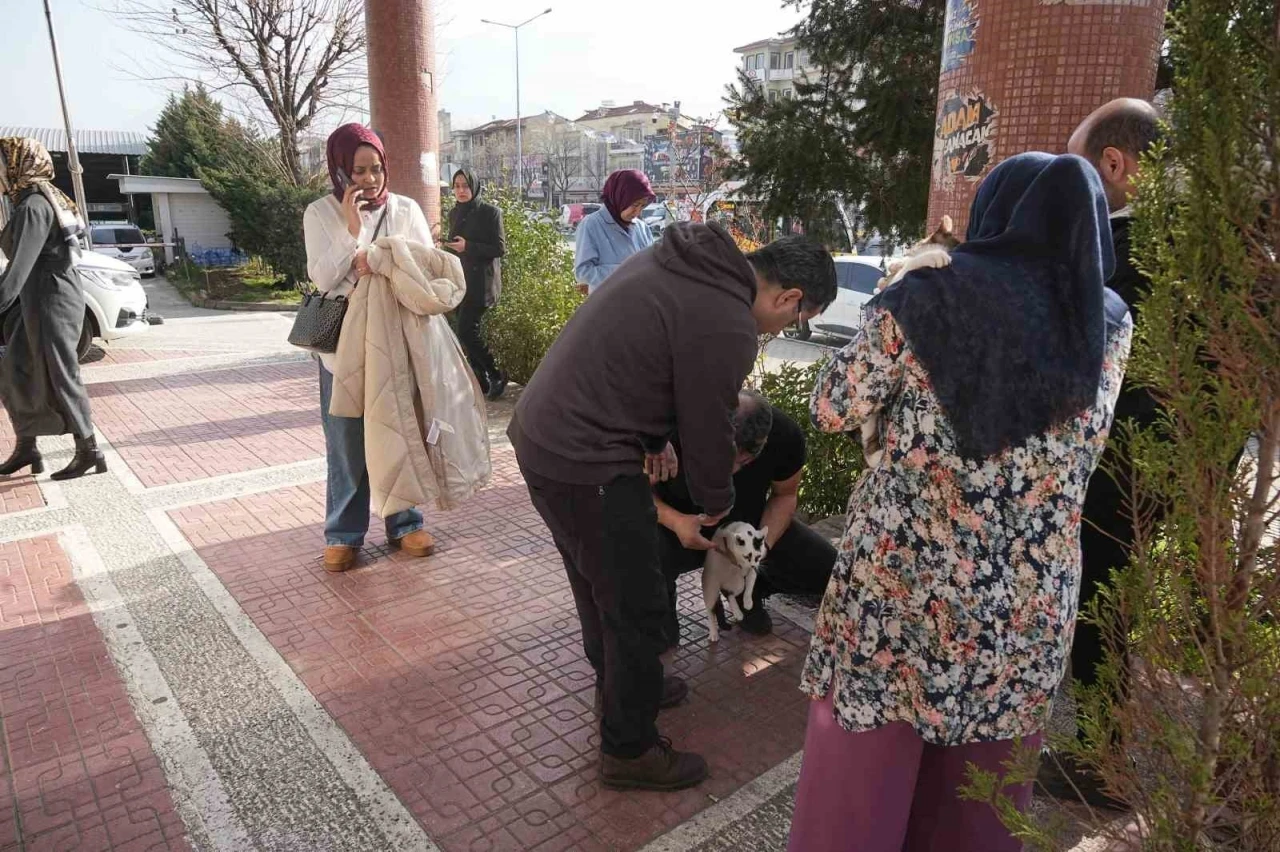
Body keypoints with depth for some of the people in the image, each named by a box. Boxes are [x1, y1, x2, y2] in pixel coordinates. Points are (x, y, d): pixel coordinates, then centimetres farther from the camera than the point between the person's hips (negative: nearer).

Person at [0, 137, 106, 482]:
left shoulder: (33, 206, -16)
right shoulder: (36, 200, 15)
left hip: (51, 301, -10)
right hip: (39, 300, 10)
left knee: (59, 379, -3)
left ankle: (90, 453, 4)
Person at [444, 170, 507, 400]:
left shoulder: (489, 212, -6)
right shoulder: (454, 213, 14)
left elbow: (500, 249, -10)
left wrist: (468, 247, -18)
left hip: (480, 280, -7)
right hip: (459, 279, 7)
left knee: (467, 330, -14)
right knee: (467, 331, 5)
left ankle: (497, 376, 0)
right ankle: (481, 381, 14)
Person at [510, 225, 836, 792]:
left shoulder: (679, 259, 8)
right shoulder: (727, 327, -20)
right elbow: (708, 432, -10)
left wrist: (651, 440, 23)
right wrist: (716, 503, 10)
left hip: (538, 431, 10)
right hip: (585, 465, -10)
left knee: (598, 581, 26)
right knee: (637, 608, 6)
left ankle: (620, 685, 49)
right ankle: (630, 751, 25)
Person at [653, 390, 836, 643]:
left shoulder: (786, 435, -23)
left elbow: (785, 495, -5)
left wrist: (764, 543, -23)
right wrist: (674, 520, -36)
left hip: (749, 524, 3)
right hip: (681, 525, -3)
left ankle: (749, 588, 16)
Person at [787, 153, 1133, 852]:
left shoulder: (924, 301, -14)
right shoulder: (1110, 327, -1)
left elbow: (832, 410, -3)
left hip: (902, 581, -3)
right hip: (1030, 604, 4)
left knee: (864, 762, 17)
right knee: (981, 783, 24)